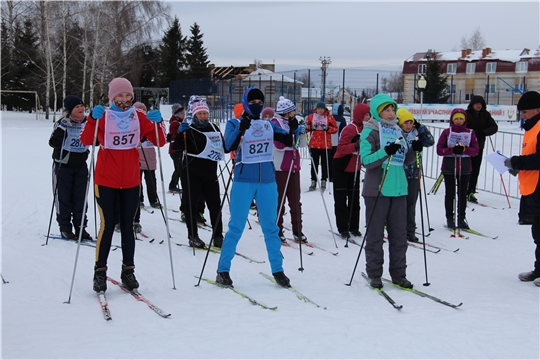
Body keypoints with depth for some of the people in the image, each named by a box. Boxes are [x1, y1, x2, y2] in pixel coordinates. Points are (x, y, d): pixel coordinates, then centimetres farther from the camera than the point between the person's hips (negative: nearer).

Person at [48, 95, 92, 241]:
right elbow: (53, 143, -21)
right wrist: (61, 128, -33)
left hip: (81, 165, 4)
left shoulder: (87, 123, 1)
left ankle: (80, 227, 15)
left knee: (80, 197, 6)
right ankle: (65, 228, 14)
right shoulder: (62, 123, -13)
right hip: (63, 166, -4)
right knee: (63, 197, 4)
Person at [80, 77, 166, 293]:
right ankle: (100, 271, 8)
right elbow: (86, 140, -17)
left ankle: (128, 271, 17)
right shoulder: (103, 117, -3)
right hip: (106, 181, -2)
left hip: (131, 182, 2)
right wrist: (93, 119, -31)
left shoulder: (140, 117, 4)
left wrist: (157, 122, -16)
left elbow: (160, 141, 0)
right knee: (107, 226, -3)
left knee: (128, 226, 8)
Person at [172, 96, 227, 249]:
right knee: (190, 204, 0)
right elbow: (177, 147, -17)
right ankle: (193, 236, 10)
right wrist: (181, 132, -29)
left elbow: (223, 145, 24)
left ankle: (218, 236, 13)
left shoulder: (214, 128, 11)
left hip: (210, 173, 4)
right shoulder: (189, 129, -5)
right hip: (192, 173, -4)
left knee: (215, 204, 5)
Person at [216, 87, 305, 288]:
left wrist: (294, 131, -11)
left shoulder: (269, 125, 10)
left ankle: (277, 270, 17)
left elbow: (288, 142, 9)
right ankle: (223, 270, 8)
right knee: (236, 227, -1)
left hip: (267, 181, 4)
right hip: (244, 181, -3)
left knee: (270, 227, 9)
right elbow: (229, 146, -17)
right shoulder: (234, 124, -1)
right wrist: (241, 130, -33)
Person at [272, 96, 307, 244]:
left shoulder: (291, 122, 16)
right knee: (279, 200, 0)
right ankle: (277, 232, 8)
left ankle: (297, 231, 13)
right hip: (280, 167, -7)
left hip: (293, 166, 7)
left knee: (295, 201, 8)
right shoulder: (275, 123, -8)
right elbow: (279, 144, -20)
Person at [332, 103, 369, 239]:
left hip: (354, 168, 8)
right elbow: (340, 148, -26)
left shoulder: (364, 128, 5)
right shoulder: (350, 129, -20)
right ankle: (343, 228, 5)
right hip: (341, 167, -8)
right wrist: (355, 146, -38)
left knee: (355, 198, 9)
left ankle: (354, 227, 17)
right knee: (341, 198, 0)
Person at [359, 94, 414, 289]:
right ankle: (374, 274, 13)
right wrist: (385, 152, -28)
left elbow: (405, 159, 21)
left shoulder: (397, 130, 13)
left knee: (399, 233, 9)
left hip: (398, 189, 6)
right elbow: (366, 160, -15)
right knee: (375, 234, 2)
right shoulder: (370, 132, -5)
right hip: (377, 190, -6)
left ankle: (398, 273, 18)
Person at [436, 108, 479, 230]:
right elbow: (439, 150, -4)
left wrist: (464, 149, -18)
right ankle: (450, 218, 11)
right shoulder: (446, 132, 0)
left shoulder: (470, 133, 5)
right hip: (449, 168, -1)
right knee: (450, 193, 3)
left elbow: (475, 150, 0)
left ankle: (461, 218, 13)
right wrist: (451, 150, -20)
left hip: (465, 168, 1)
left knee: (463, 194, 5)